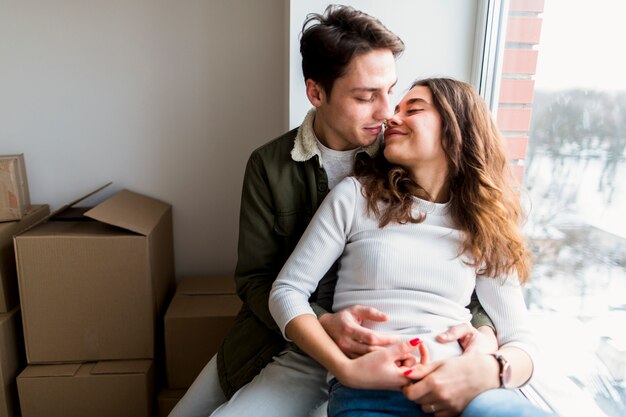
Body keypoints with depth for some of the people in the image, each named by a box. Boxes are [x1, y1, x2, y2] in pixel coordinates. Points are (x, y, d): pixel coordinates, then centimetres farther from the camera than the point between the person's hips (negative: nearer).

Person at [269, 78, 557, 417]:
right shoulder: (355, 195, 5)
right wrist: (347, 369, -13)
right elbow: (287, 291, 2)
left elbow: (520, 340, 9)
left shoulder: (483, 227, 11)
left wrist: (487, 370, -15)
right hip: (368, 389, -1)